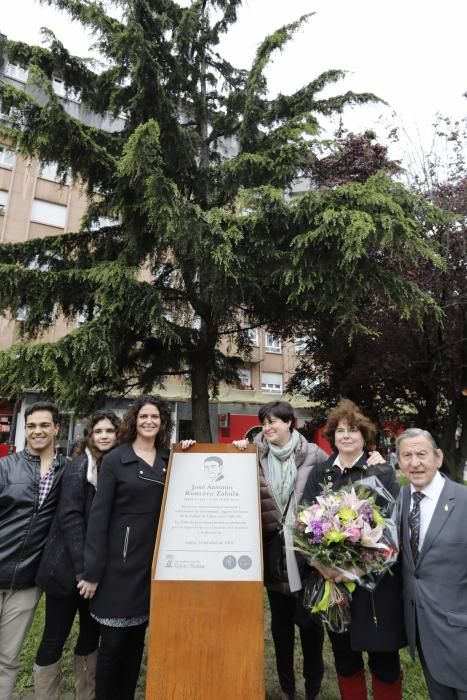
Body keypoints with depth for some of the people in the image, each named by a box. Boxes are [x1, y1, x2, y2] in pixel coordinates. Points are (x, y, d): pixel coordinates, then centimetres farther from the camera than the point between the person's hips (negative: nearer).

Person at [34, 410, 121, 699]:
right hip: (69, 568, -5)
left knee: (91, 635, 17)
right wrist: (83, 568, -19)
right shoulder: (79, 467, -12)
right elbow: (69, 517, -16)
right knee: (54, 639, 8)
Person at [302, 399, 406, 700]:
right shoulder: (320, 473, 2)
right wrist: (321, 563, -15)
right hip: (332, 578, 3)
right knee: (344, 655, 17)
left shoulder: (381, 471, -6)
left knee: (383, 657, 10)